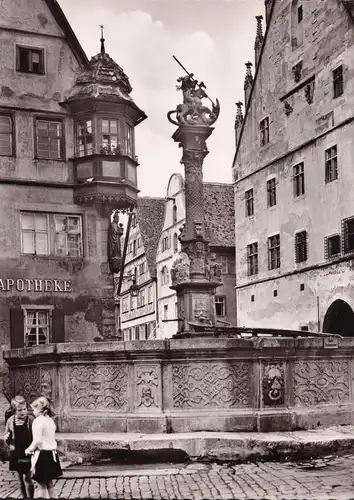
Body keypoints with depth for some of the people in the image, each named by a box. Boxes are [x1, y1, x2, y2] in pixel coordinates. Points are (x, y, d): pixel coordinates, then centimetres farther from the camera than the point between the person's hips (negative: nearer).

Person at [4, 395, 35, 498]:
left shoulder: (30, 419, -9)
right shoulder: (10, 420, 1)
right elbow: (7, 440, 11)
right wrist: (6, 438, -11)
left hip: (28, 453, -4)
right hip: (16, 454, 4)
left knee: (27, 478, -8)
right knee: (21, 479, 13)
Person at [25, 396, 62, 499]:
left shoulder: (38, 421, -14)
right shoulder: (50, 420, 11)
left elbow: (37, 440, -20)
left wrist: (29, 449, -3)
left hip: (42, 454, -8)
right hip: (52, 453, 8)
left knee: (42, 483, 0)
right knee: (49, 482, 16)